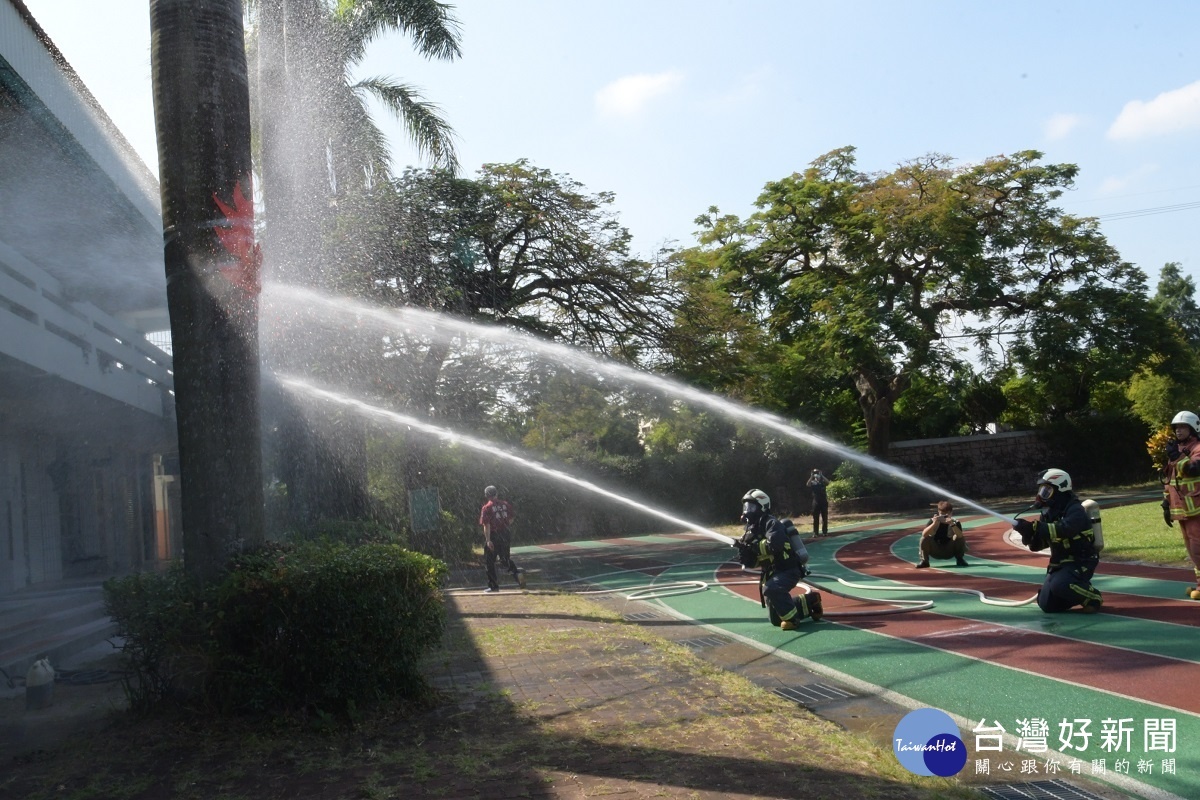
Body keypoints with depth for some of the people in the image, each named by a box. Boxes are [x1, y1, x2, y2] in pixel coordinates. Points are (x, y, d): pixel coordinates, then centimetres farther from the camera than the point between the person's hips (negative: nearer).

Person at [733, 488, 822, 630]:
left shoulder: (770, 523, -14)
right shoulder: (752, 529, 9)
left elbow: (775, 544, -34)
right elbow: (751, 562, 7)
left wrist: (754, 546, -26)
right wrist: (743, 549, -12)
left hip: (788, 570, -9)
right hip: (772, 573, 9)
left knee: (771, 589, -39)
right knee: (776, 620, 13)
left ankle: (791, 618, -18)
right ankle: (811, 600, 29)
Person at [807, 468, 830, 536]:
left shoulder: (823, 482, 5)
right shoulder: (813, 482, 4)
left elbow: (828, 482, -16)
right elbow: (808, 484, -16)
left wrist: (822, 476, -20)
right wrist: (811, 476, -21)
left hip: (824, 502, 0)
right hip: (816, 502, 0)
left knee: (825, 518, 3)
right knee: (816, 518, 1)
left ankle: (825, 532, 8)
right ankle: (815, 533, 3)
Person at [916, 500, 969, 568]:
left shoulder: (955, 522, -12)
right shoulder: (933, 521, -12)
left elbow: (960, 536, -31)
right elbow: (924, 534, -29)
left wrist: (952, 524, -44)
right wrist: (934, 523, -41)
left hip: (949, 552, 0)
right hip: (935, 552, 0)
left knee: (961, 538, -22)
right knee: (925, 538, -26)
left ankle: (960, 560, -2)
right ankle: (924, 561, -11)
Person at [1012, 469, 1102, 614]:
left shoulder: (1075, 511, -17)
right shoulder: (1049, 513, 7)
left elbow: (1063, 531, -39)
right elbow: (1037, 545, 5)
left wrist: (1034, 527, -42)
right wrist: (1028, 532, -16)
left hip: (1080, 562, -8)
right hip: (1059, 563, 8)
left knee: (1059, 585, -34)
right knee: (1047, 605, 1)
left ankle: (1093, 597, -8)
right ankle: (1081, 591, 21)